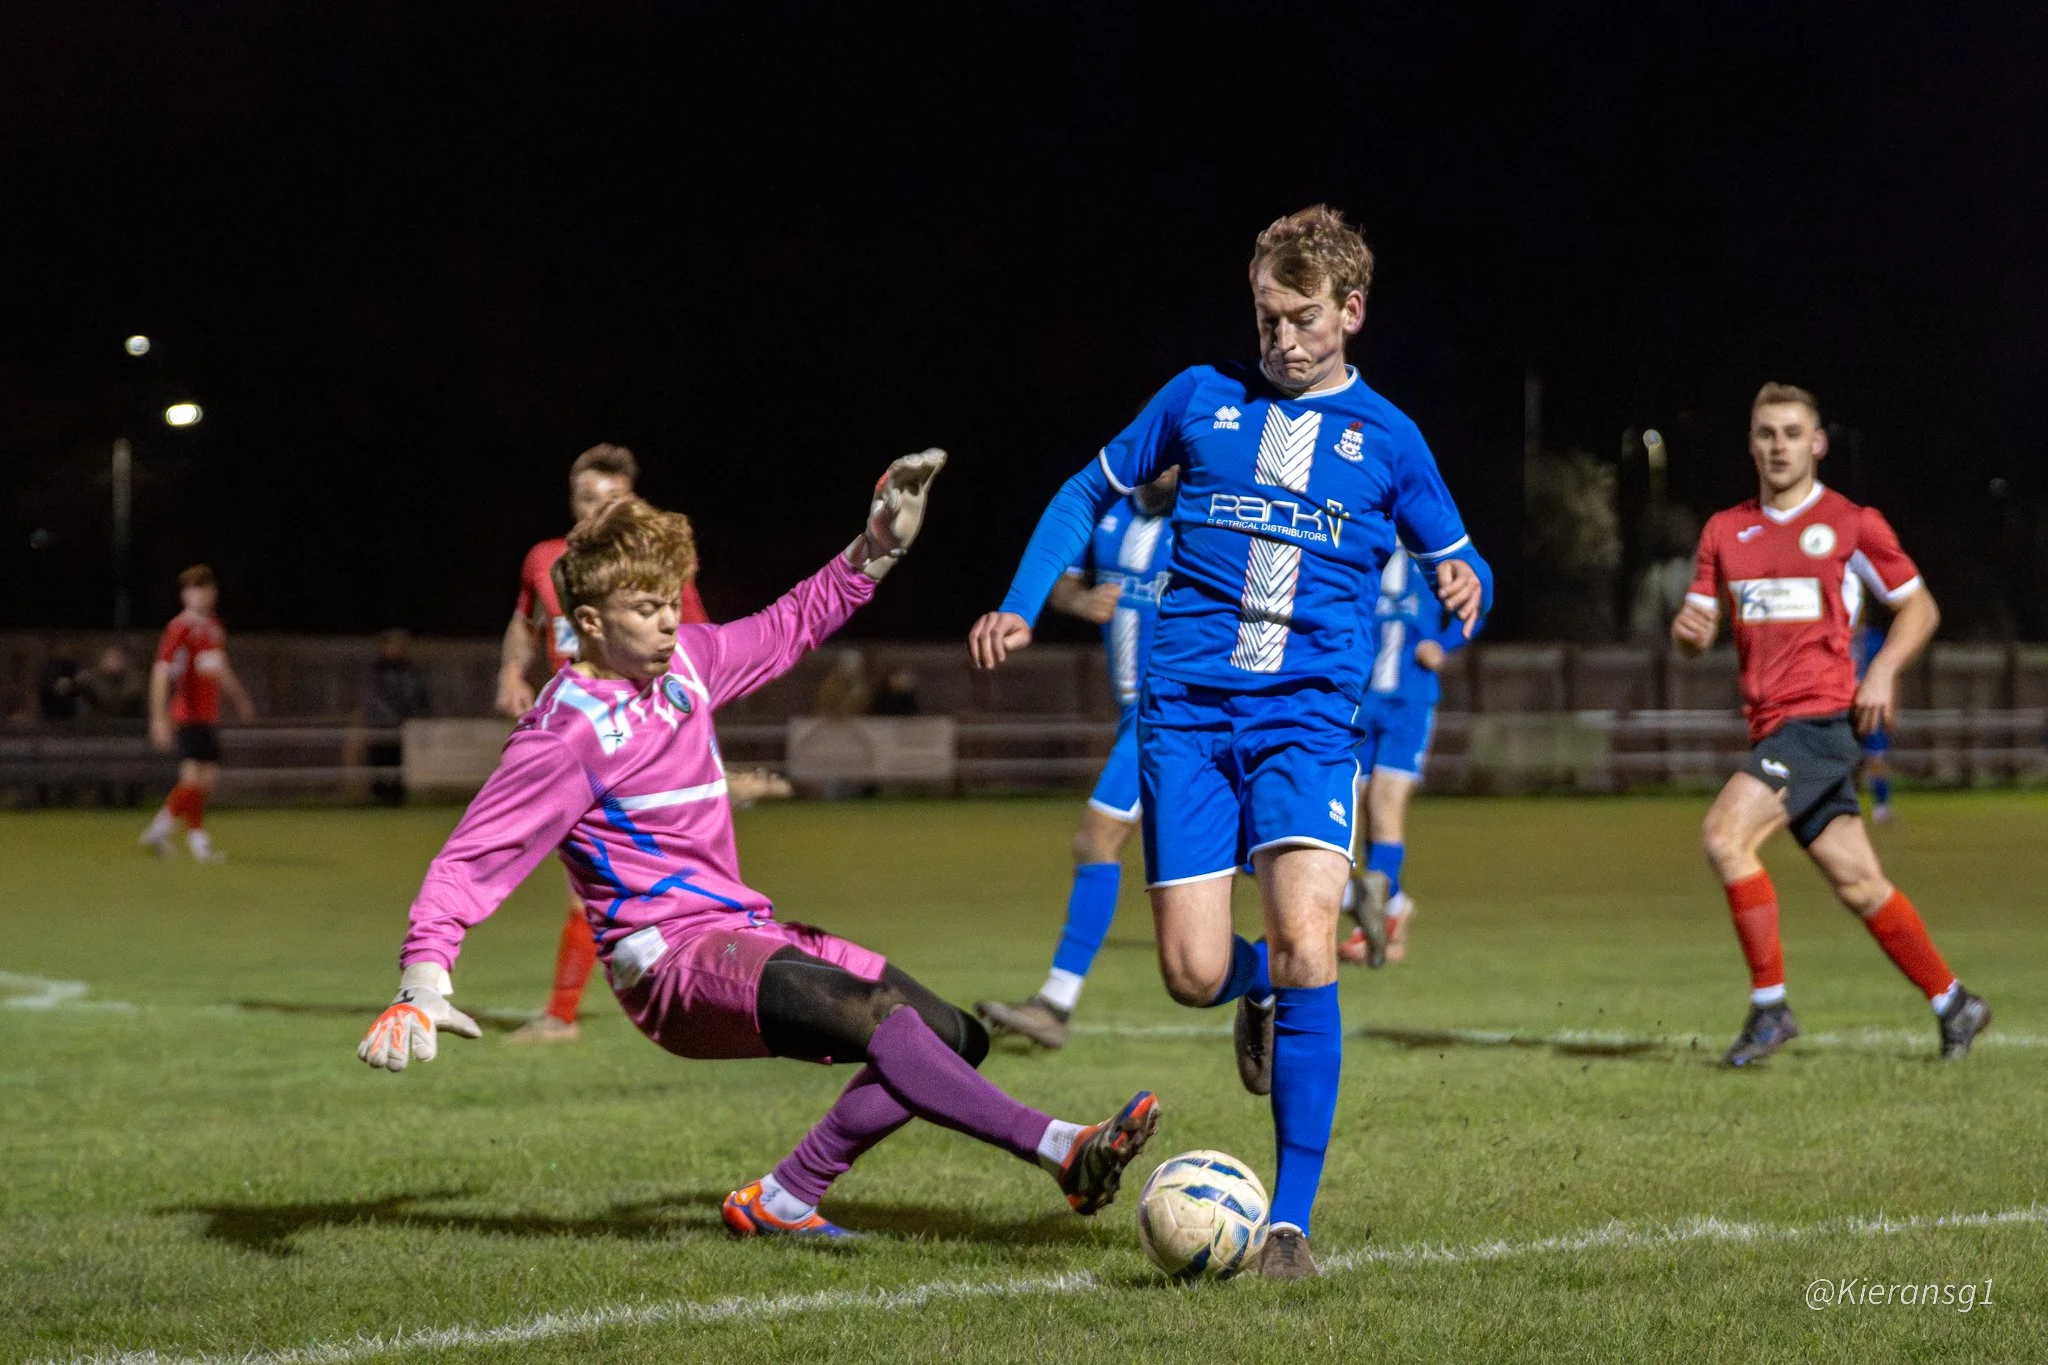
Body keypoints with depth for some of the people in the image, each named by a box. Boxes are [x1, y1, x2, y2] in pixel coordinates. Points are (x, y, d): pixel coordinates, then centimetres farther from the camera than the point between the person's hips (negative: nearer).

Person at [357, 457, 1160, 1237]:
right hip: (671, 962, -9)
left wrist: (878, 547, 17)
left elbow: (791, 626, 26)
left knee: (950, 1034, 3)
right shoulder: (565, 737, -13)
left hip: (743, 929, 9)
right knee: (871, 1014, -31)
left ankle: (782, 1202, 5)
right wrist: (423, 982, -28)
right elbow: (470, 862, -16)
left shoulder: (685, 660, 9)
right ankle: (1063, 1151, -40)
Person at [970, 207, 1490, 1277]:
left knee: (1304, 947, -20)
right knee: (1193, 976, -6)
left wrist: (1464, 585, -8)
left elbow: (1456, 564, 17)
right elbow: (1092, 493, 20)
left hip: (1308, 717, -1)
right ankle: (1260, 989, 34)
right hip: (1186, 712, 1)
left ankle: (1290, 1221, -12)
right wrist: (1019, 607, 8)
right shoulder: (1203, 398, 10)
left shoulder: (1386, 438, 9)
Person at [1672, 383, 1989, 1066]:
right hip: (1770, 725, 6)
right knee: (1857, 882, 8)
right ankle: (1953, 1003, 22)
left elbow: (1919, 607, 7)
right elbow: (1699, 626, 16)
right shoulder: (1725, 530, 14)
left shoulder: (1852, 523, 0)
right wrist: (1688, 627, -9)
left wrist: (1883, 670, -9)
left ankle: (1770, 1006, -15)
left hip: (1821, 716, -6)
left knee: (1725, 833, -22)